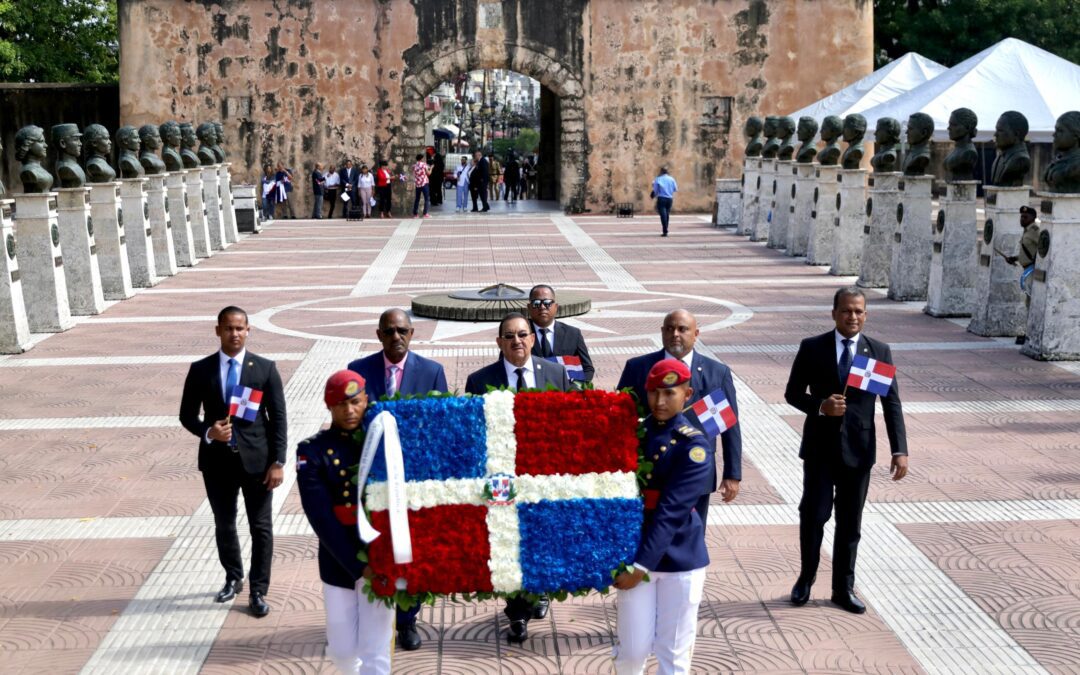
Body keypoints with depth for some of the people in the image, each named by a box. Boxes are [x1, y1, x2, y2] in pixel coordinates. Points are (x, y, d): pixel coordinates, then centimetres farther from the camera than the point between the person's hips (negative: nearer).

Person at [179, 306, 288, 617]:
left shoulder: (265, 368, -3)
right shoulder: (200, 370, 1)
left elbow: (278, 418, -3)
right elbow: (187, 414, 6)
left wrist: (278, 462, -8)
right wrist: (208, 432, -15)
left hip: (256, 460, -2)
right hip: (217, 461, 2)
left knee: (261, 527, 3)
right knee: (224, 525, 16)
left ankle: (258, 591, 15)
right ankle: (233, 578, 36)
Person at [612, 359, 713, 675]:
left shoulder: (694, 446, -12)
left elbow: (670, 512, -17)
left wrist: (641, 566, -21)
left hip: (680, 559, -3)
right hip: (634, 552, 3)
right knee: (632, 649, 4)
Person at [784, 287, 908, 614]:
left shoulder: (879, 351, 0)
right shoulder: (812, 348, -2)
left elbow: (891, 402, -1)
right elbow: (793, 392, 2)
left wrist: (899, 450, -9)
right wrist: (820, 406, -18)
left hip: (858, 449, 1)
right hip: (819, 446, -1)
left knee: (850, 522, 9)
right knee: (813, 514, 1)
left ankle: (843, 588, 22)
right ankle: (807, 576, 24)